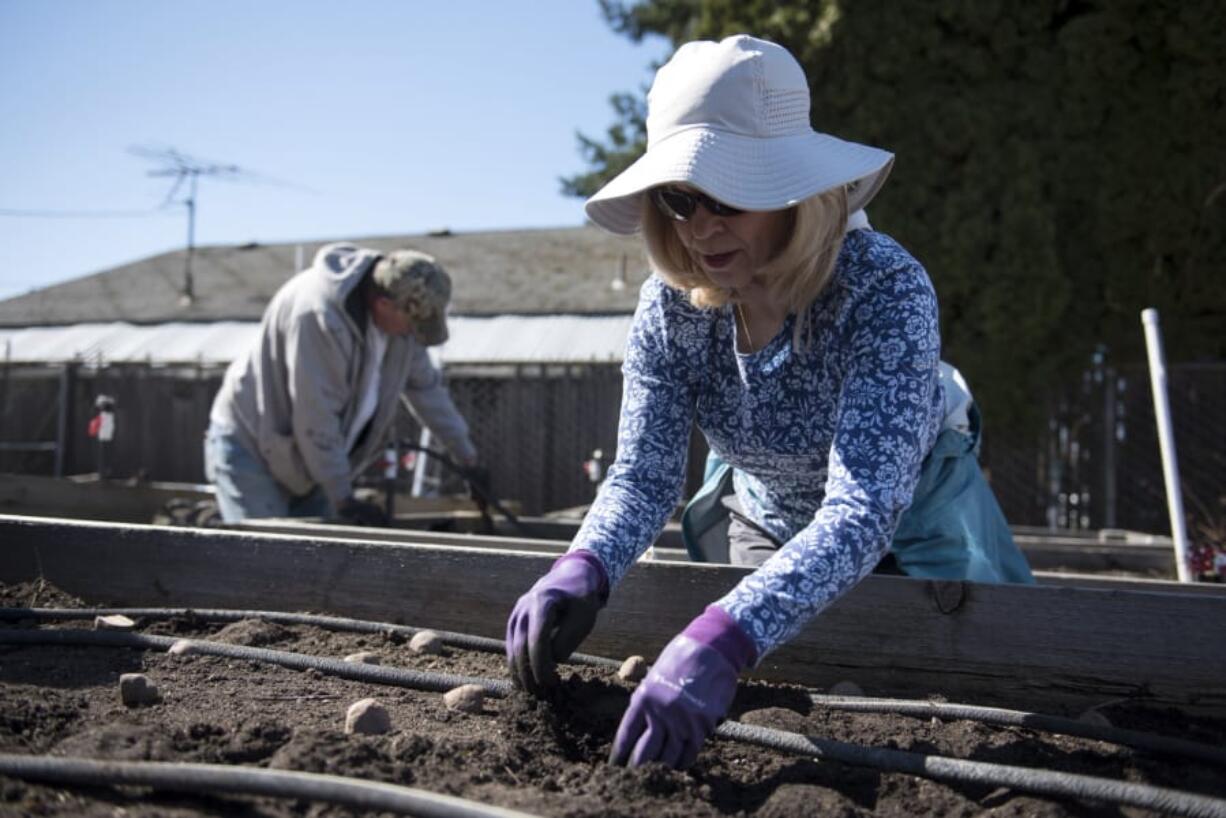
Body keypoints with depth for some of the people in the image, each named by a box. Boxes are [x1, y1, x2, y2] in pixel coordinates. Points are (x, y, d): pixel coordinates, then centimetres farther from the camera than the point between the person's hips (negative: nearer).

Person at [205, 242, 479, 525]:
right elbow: (315, 419, -29)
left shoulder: (399, 315, -7)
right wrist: (343, 499, -22)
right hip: (250, 446, -8)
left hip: (308, 455, 8)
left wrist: (466, 457, 13)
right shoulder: (318, 314, -33)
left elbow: (426, 385, 9)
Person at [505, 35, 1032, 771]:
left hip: (913, 537, -3)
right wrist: (584, 570, -46)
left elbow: (865, 507, -46)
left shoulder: (886, 288, -36)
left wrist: (721, 641, -61)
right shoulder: (669, 308, -22)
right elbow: (643, 475, -22)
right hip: (770, 538, 4)